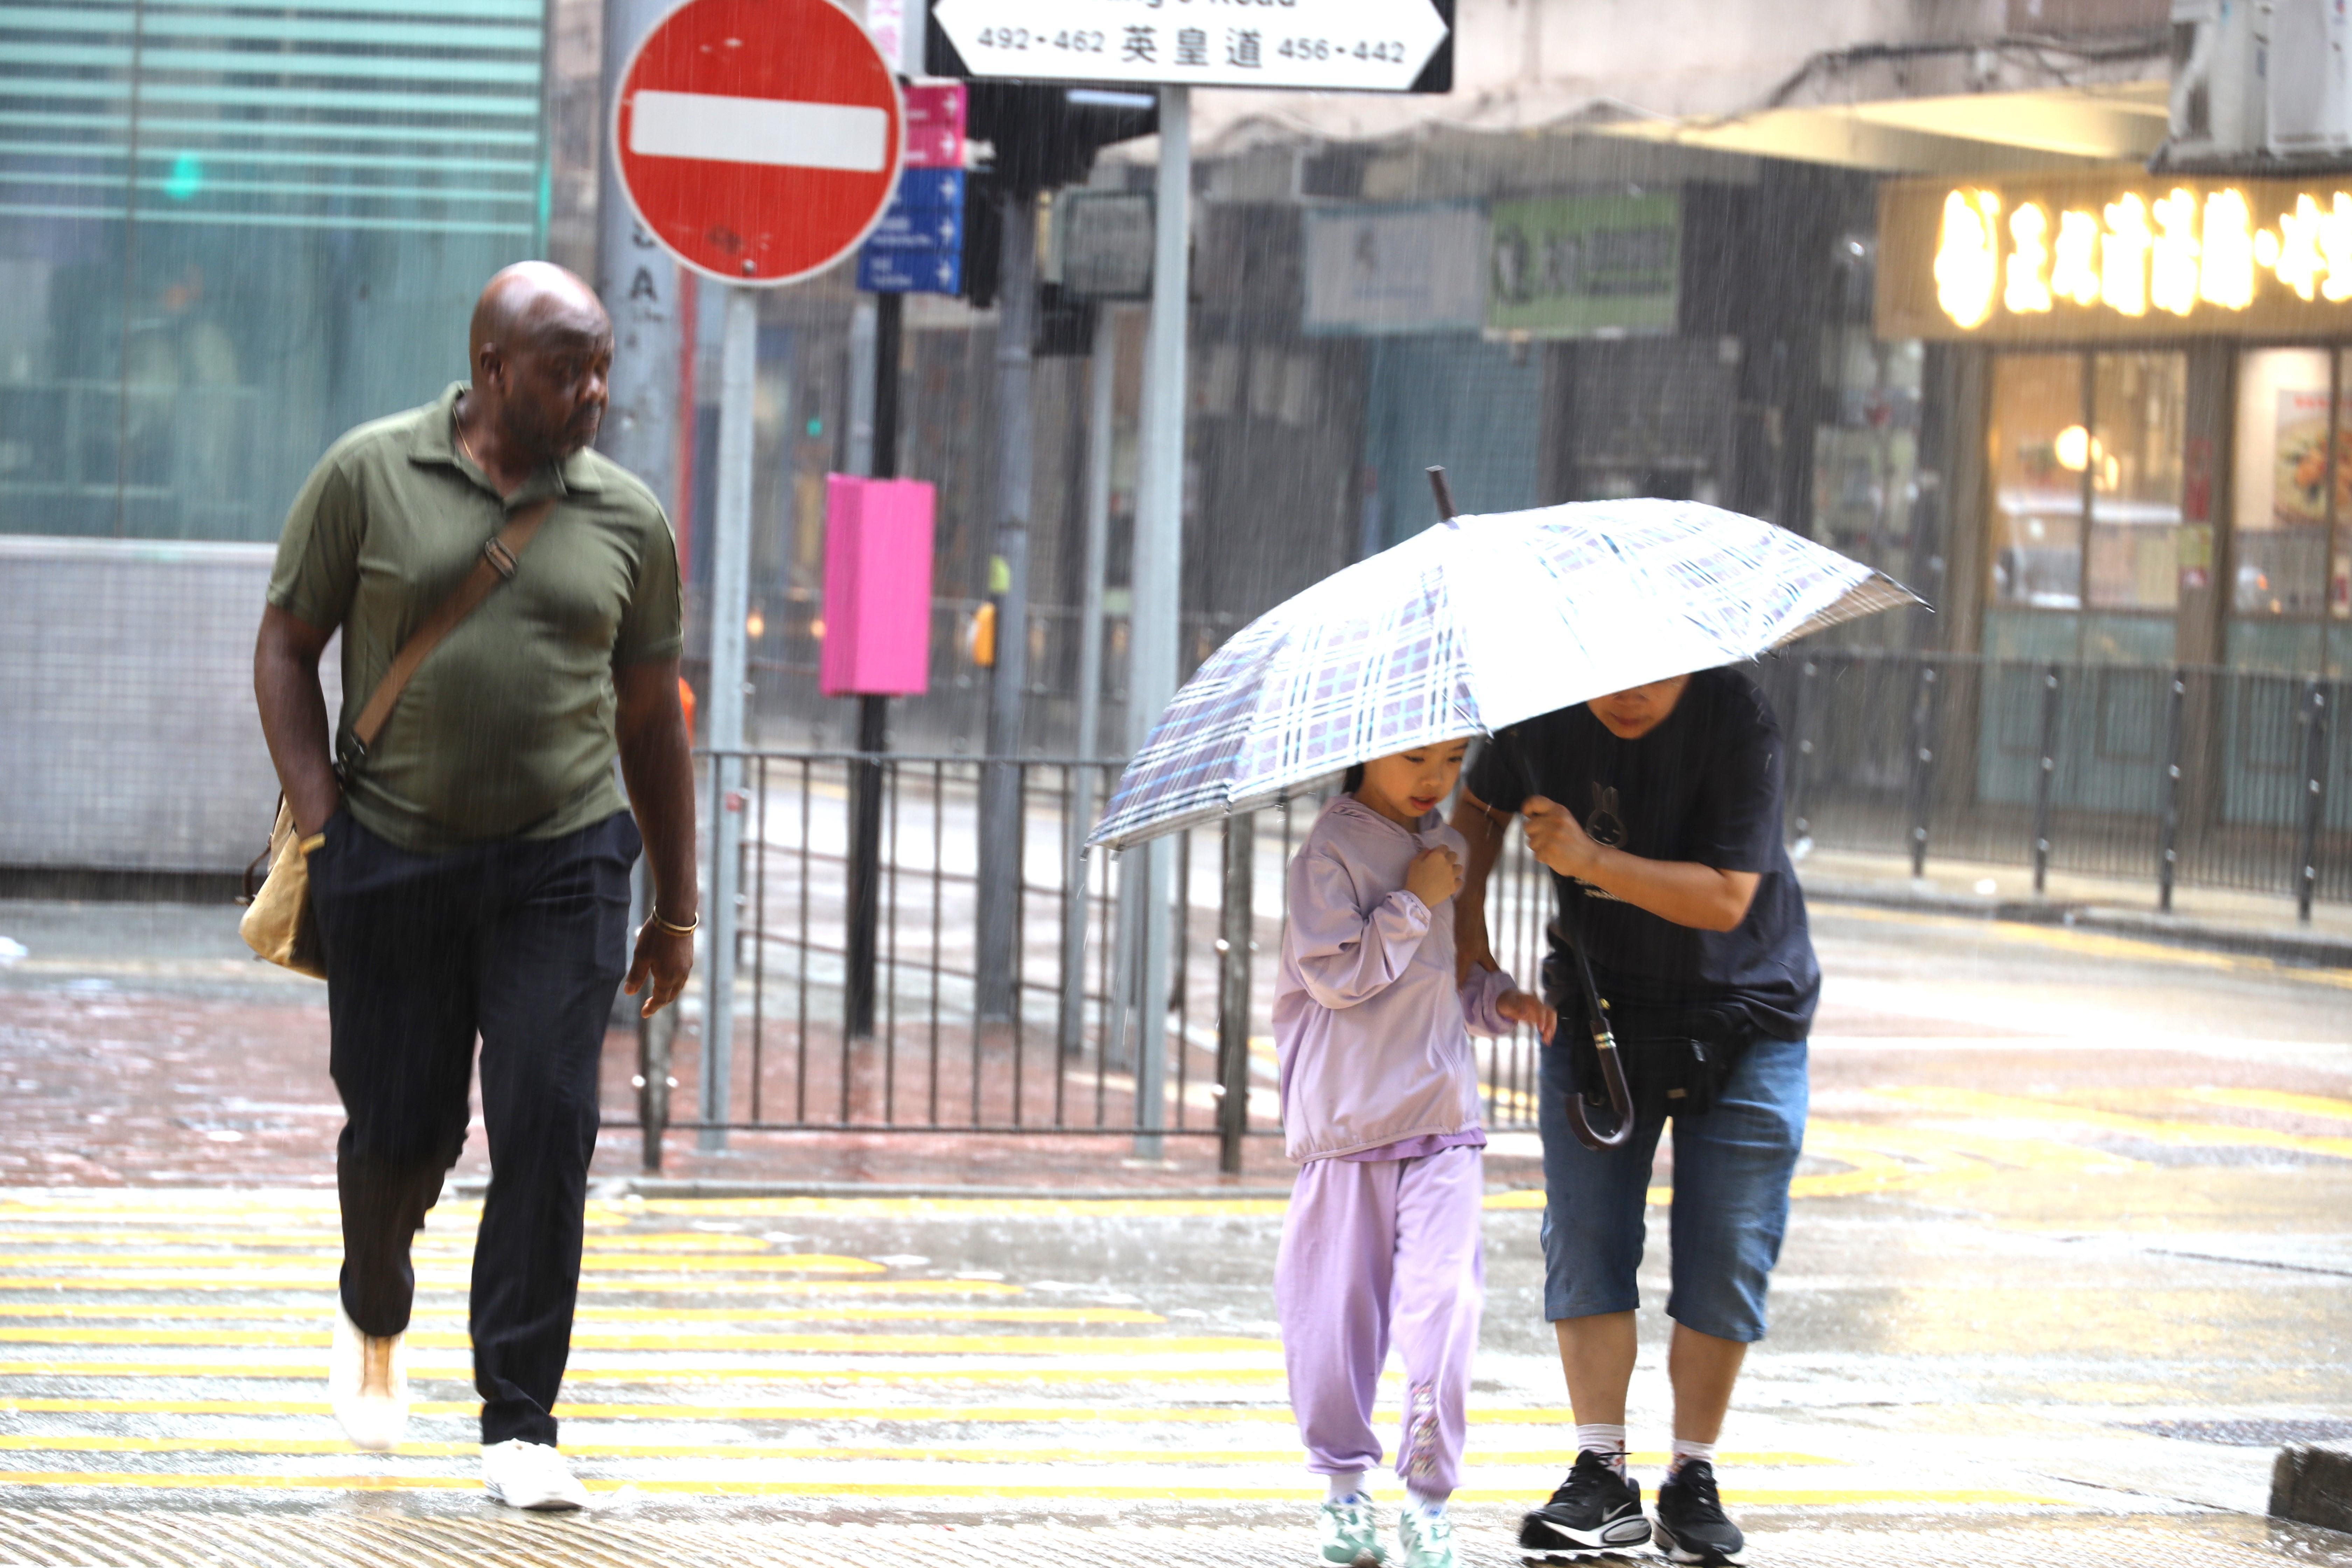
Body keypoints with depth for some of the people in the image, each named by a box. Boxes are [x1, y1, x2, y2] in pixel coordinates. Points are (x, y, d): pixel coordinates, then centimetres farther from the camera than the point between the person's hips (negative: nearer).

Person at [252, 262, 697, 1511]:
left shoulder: (626, 521, 5)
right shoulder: (370, 478, -1)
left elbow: (649, 719, 12)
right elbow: (287, 646, 3)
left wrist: (675, 910, 13)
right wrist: (318, 821, -7)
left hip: (562, 862, 1)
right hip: (393, 858, -1)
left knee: (547, 1128, -11)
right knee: (401, 1129, 5)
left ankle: (520, 1428, -6)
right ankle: (375, 1319, 39)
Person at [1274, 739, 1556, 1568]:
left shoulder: (1447, 850, 16)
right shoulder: (1332, 852, -5)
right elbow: (1335, 973, -16)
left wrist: (1500, 999, 7)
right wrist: (1416, 902, -14)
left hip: (1443, 1120, 4)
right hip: (1347, 1118, -4)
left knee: (1445, 1296, -10)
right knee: (1341, 1306, 3)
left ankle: (1429, 1492, -6)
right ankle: (1344, 1483, 18)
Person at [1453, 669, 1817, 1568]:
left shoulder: (1739, 726, -24)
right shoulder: (1546, 707, -11)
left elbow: (1726, 897, -28)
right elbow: (1481, 808, 9)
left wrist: (1589, 860, -35)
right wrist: (1466, 930, -2)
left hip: (1738, 1015, -3)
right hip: (1599, 1004, 3)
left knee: (1726, 1255, -4)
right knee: (1586, 1240, -4)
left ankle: (1693, 1479, 7)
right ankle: (1602, 1478, 0)